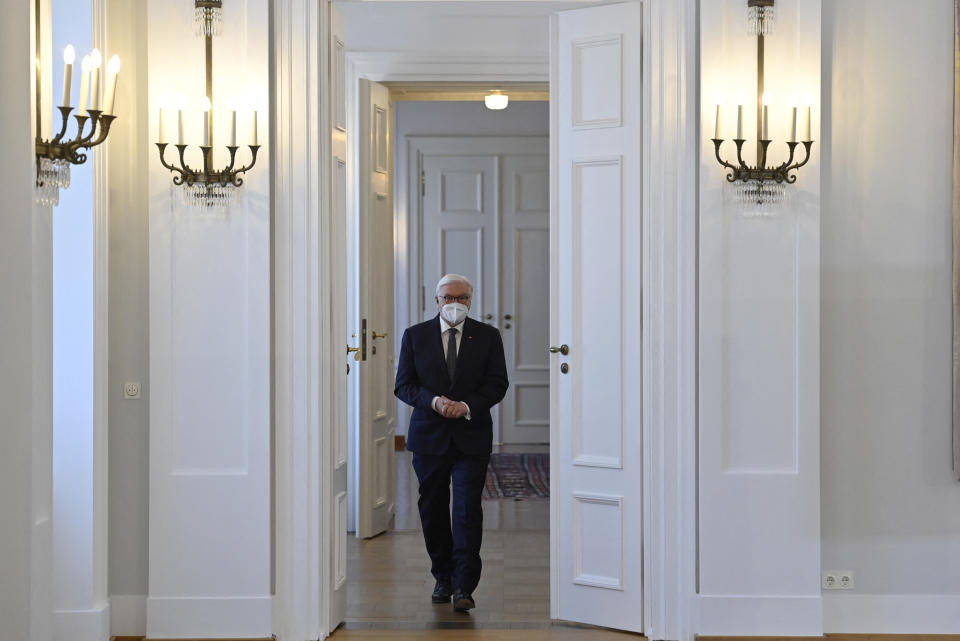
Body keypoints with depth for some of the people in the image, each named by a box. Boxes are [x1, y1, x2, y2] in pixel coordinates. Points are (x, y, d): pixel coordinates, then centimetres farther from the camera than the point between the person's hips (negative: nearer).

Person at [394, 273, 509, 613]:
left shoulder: (487, 336, 5)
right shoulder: (415, 336, 6)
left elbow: (497, 383, 0)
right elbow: (403, 385, 2)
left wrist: (467, 405, -16)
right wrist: (434, 402, -16)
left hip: (471, 437, -2)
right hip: (429, 435, 2)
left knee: (467, 510, -9)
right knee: (432, 510, 8)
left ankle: (463, 587, -8)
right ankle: (442, 578, 24)